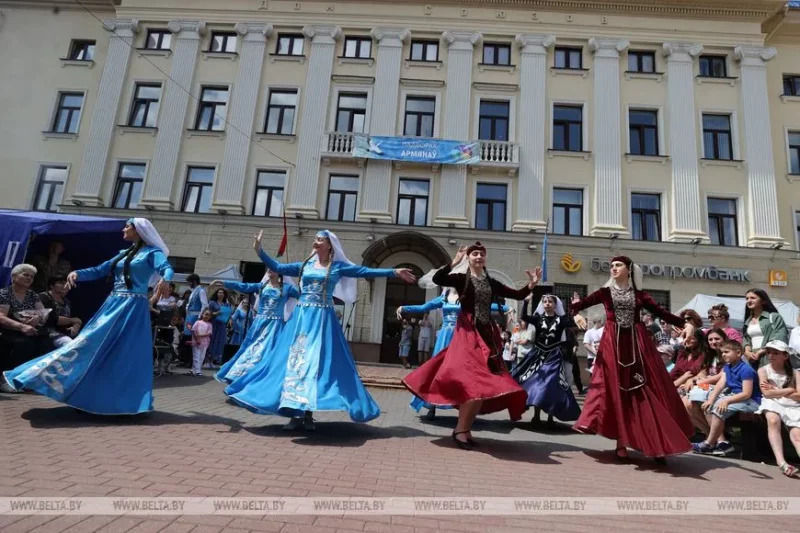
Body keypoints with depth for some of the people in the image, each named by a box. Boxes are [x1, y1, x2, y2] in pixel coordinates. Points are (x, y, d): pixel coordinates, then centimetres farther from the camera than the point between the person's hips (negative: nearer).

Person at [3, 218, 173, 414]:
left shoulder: (152, 252, -3)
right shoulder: (123, 253, 21)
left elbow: (167, 268, -22)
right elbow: (99, 271, 20)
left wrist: (164, 280, -45)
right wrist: (77, 273, 0)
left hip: (133, 307, -8)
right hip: (113, 304, 8)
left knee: (127, 352, -8)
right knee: (98, 346, 6)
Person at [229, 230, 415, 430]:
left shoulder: (338, 267, 2)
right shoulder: (305, 265, 12)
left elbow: (366, 271, -4)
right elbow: (277, 267, 13)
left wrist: (394, 272, -10)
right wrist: (259, 250, 7)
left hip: (322, 320, -3)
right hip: (301, 317, 3)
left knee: (317, 361, -4)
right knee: (295, 359, 1)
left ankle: (308, 414, 6)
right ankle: (296, 414, 8)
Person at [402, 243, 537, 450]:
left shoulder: (492, 283, 14)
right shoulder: (461, 279, 0)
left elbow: (517, 295, 16)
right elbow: (437, 279, -17)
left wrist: (531, 284, 1)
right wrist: (454, 262, -20)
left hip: (488, 334, 6)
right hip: (468, 333, -6)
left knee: (484, 382, 5)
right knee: (475, 381, -15)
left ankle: (465, 428, 16)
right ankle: (461, 429, -2)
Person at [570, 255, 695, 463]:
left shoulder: (639, 295, 11)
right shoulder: (605, 292, 8)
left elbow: (661, 312, 5)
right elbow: (586, 302, -7)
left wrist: (685, 324, -10)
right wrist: (575, 306, -30)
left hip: (637, 344, 1)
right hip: (613, 344, -1)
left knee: (646, 391, 1)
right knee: (616, 390, -2)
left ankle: (656, 444, 9)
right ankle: (621, 443, 6)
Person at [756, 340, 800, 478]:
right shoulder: (763, 370, 7)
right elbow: (767, 393, -3)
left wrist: (776, 390, -3)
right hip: (772, 404, -2)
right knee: (773, 420, -35)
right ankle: (781, 462, -43)